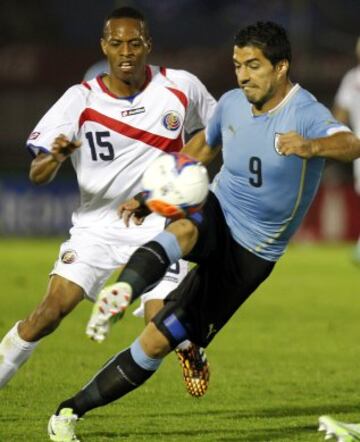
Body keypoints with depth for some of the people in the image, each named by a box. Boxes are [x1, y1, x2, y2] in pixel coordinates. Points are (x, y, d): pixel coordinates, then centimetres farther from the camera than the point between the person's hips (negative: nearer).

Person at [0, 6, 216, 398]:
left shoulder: (181, 87, -8)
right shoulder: (81, 100, -12)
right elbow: (36, 175, -16)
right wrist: (55, 158, -37)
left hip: (159, 224, 0)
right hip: (97, 223, 0)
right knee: (53, 309, -17)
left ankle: (192, 350, 22)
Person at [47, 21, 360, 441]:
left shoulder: (305, 114, -19)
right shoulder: (231, 104, 0)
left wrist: (312, 146, -62)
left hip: (250, 253, -3)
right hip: (215, 214, 3)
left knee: (157, 342, -7)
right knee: (183, 230, -38)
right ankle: (120, 295, -66)